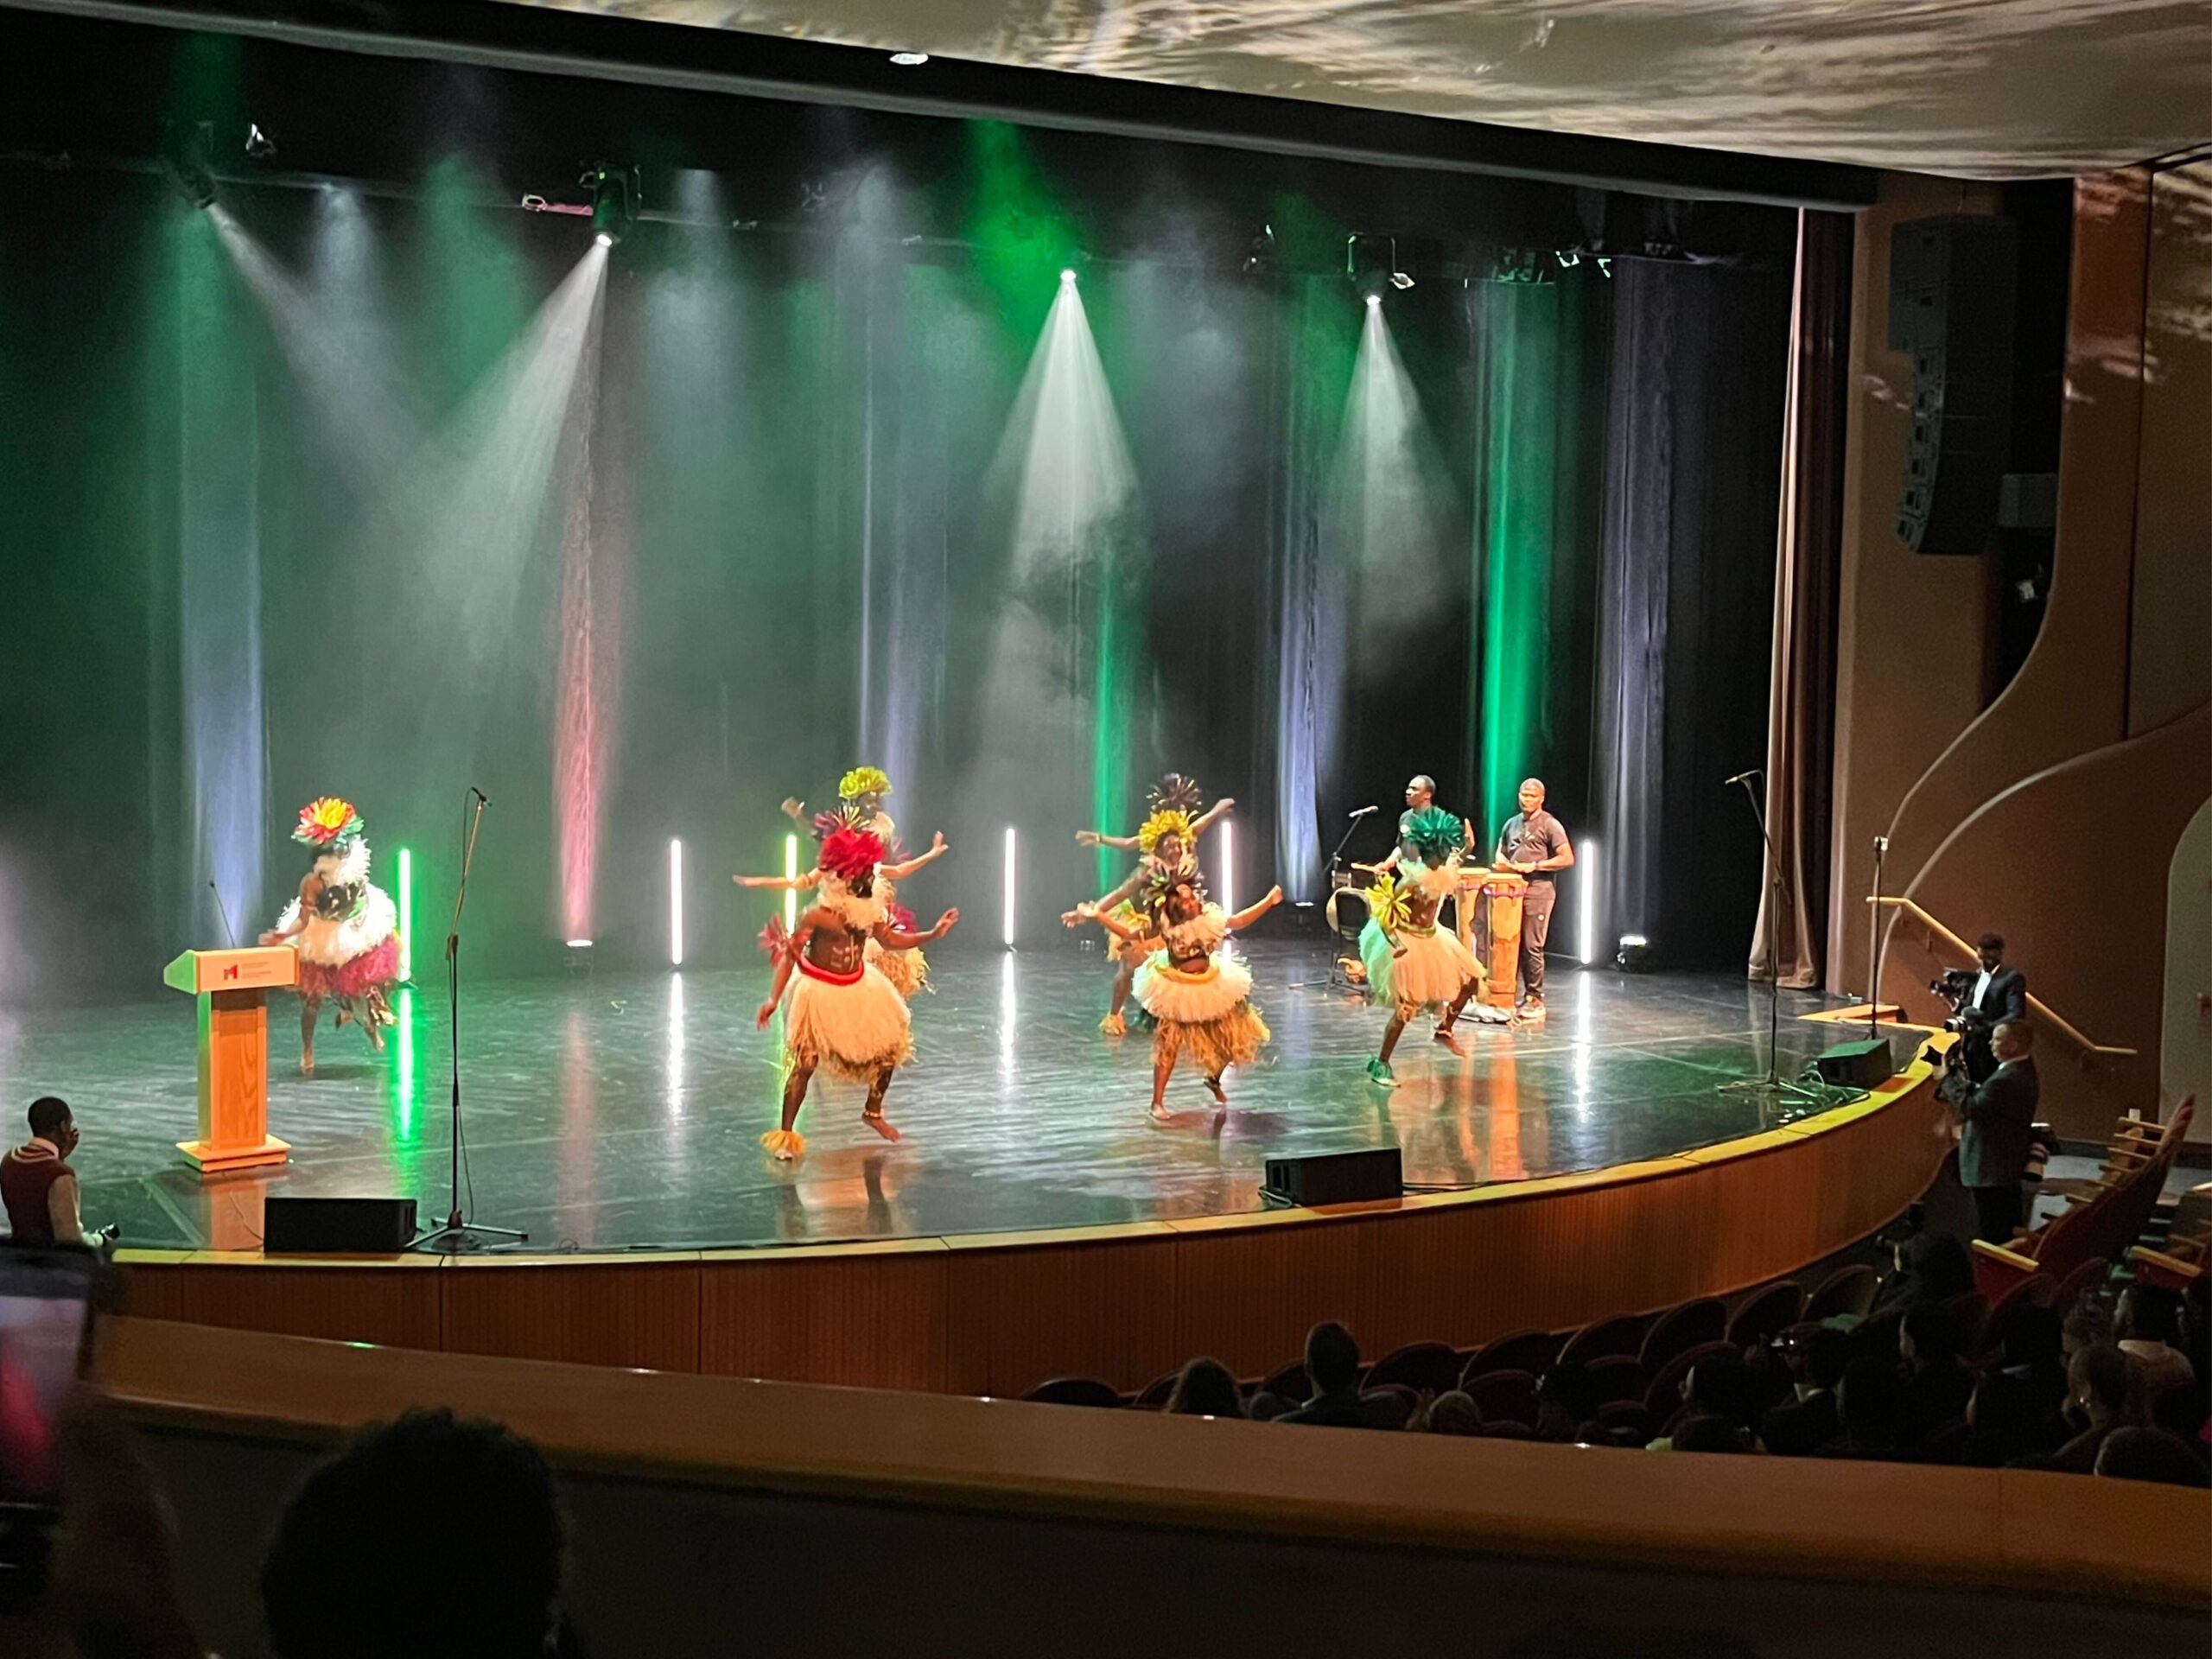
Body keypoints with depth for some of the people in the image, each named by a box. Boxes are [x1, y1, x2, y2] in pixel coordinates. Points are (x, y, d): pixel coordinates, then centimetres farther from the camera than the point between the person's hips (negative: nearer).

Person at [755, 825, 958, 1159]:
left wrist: (933, 934, 1)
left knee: (890, 1046, 11)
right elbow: (790, 955, -17)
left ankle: (873, 1112, 33)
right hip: (820, 993, -7)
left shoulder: (870, 909, -5)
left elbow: (891, 941, 9)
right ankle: (785, 1135, 3)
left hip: (858, 988, 7)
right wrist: (774, 999, -20)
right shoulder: (818, 916, -24)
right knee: (804, 1063, -6)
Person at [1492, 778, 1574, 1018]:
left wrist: (1534, 865, -14)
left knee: (1532, 946, -7)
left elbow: (1568, 859, -9)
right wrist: (1502, 861, 1)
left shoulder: (1550, 825, -4)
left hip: (1538, 892, -6)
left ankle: (1535, 1000, -3)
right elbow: (1501, 852, 26)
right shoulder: (1512, 824, 17)